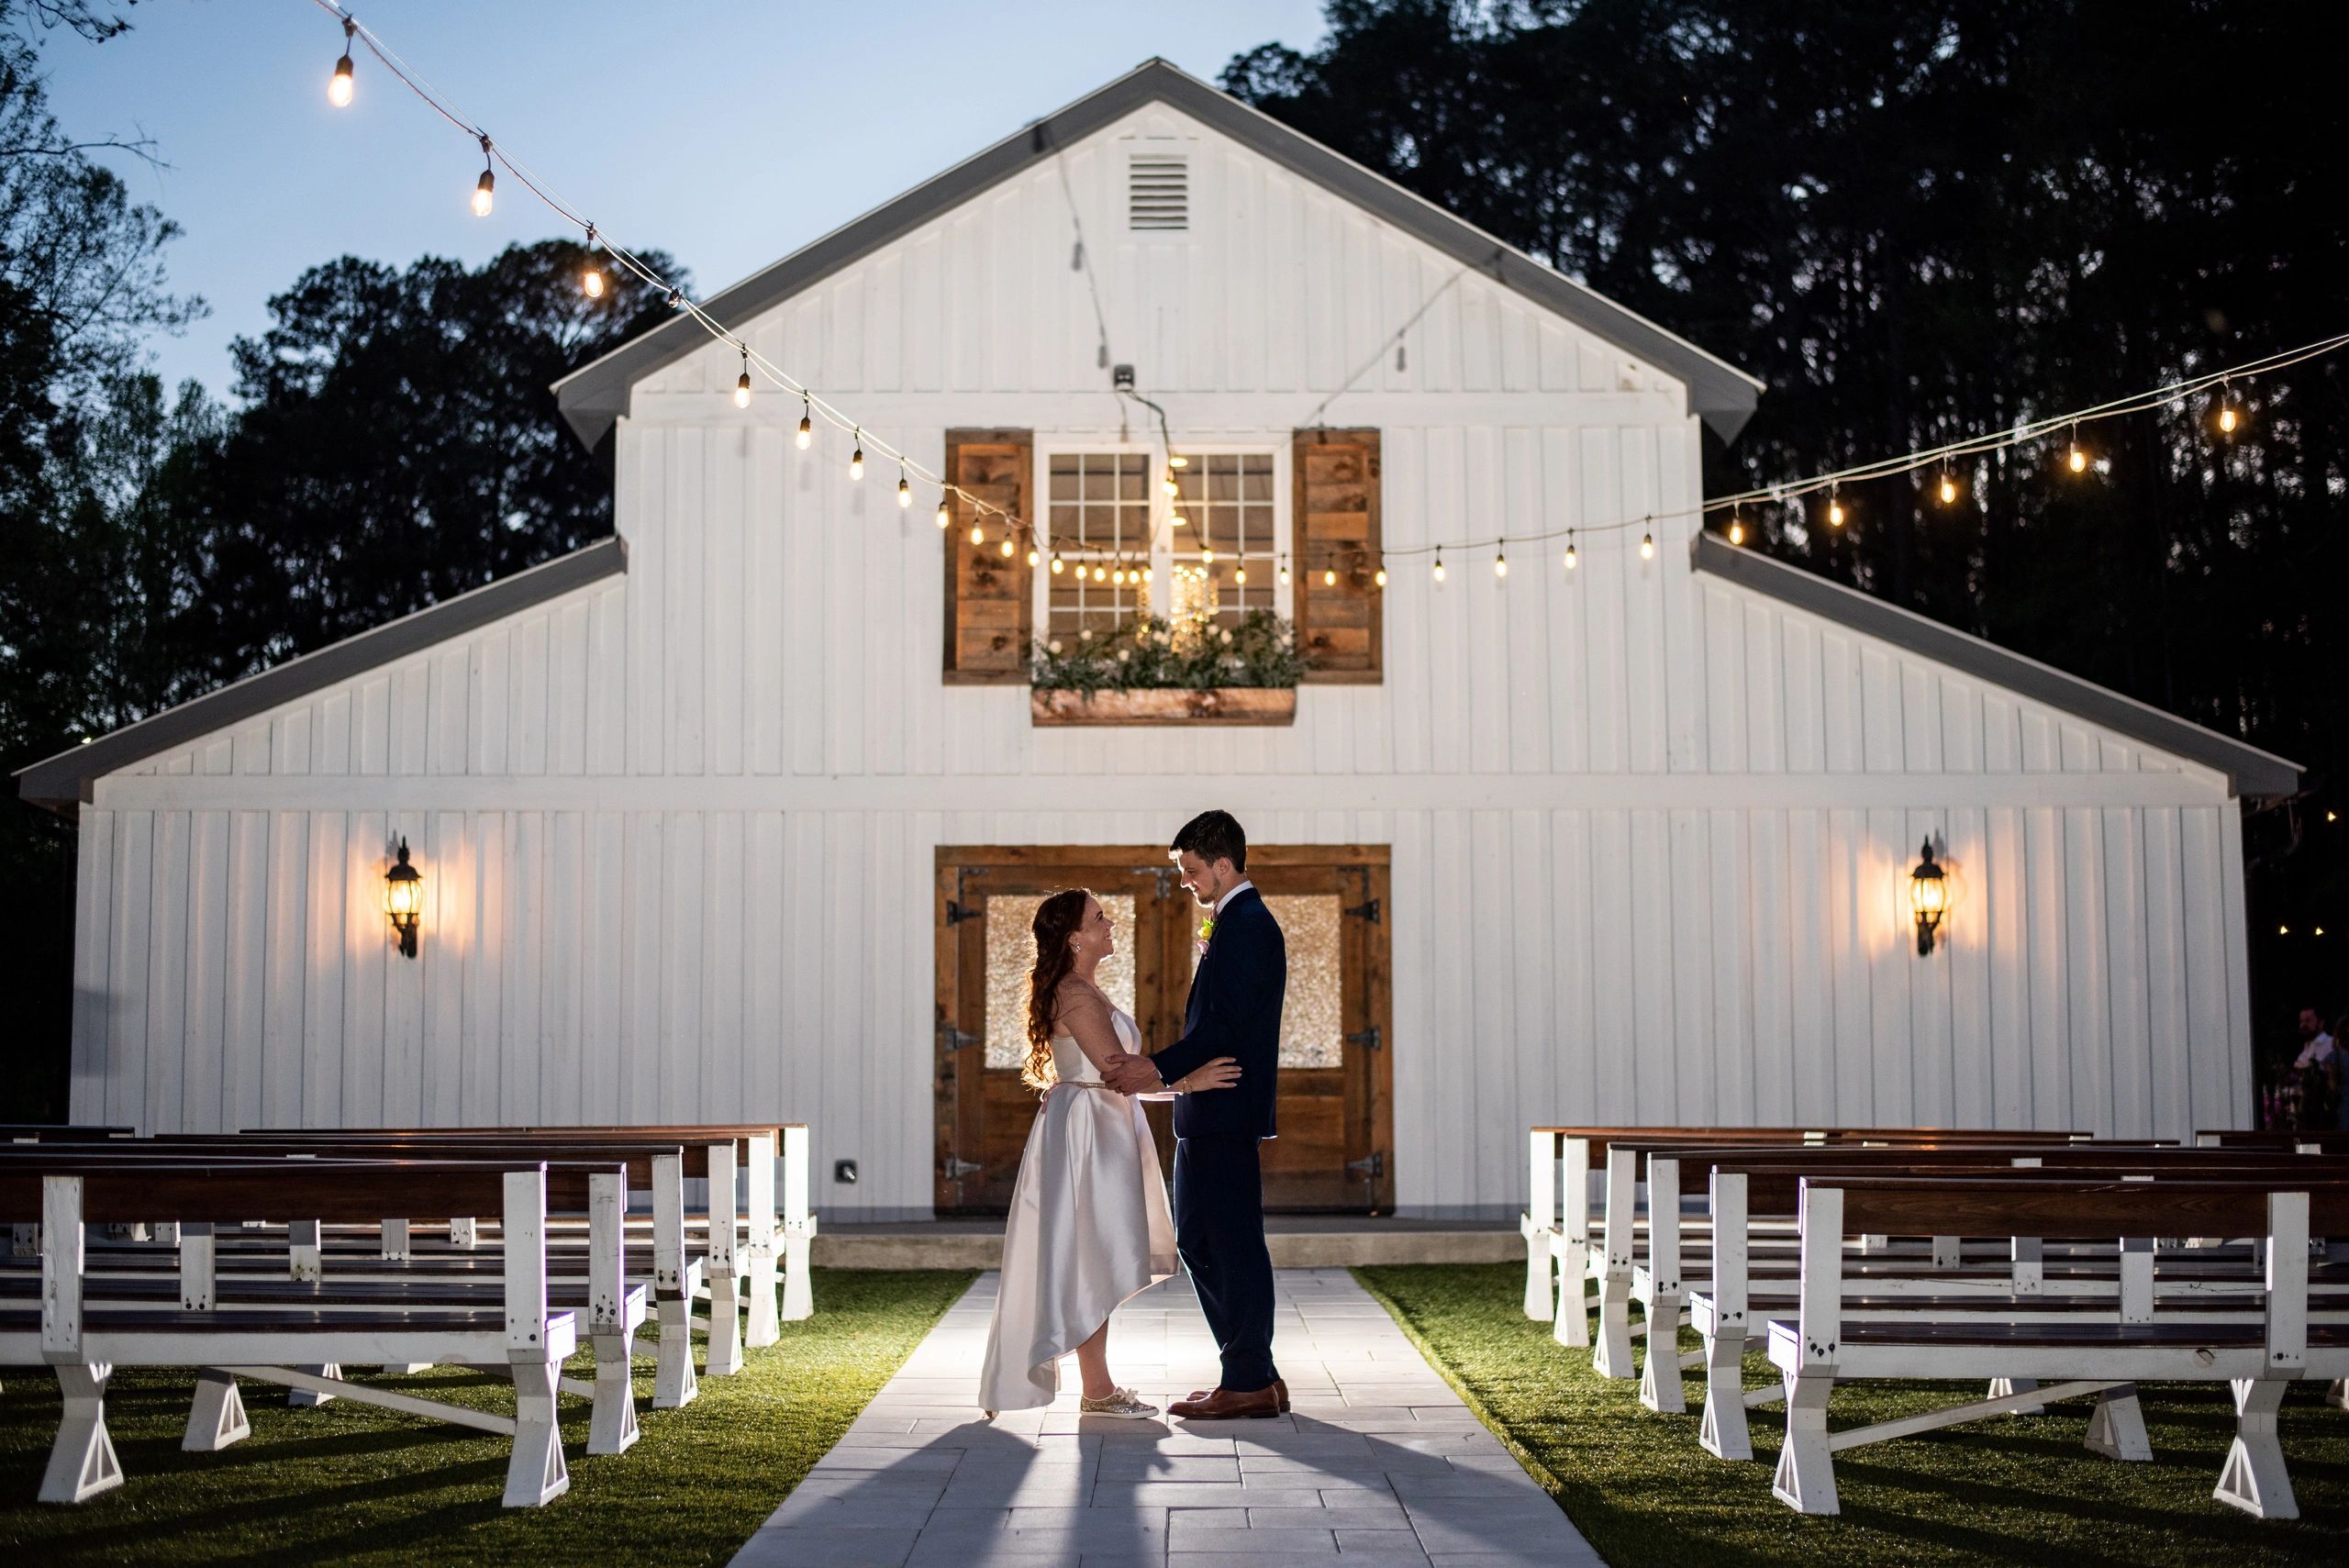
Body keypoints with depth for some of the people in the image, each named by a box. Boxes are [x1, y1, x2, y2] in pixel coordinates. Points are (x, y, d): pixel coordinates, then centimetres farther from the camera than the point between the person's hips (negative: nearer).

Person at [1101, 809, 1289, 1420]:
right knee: (1198, 1239, 14)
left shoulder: (1244, 926, -14)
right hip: (1210, 1116, 11)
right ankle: (1252, 1372, 19)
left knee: (1233, 1241, -4)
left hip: (1224, 1115, -11)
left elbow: (1225, 1026, -21)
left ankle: (1250, 1381, 3)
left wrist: (1158, 1069, -22)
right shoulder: (1241, 923, 19)